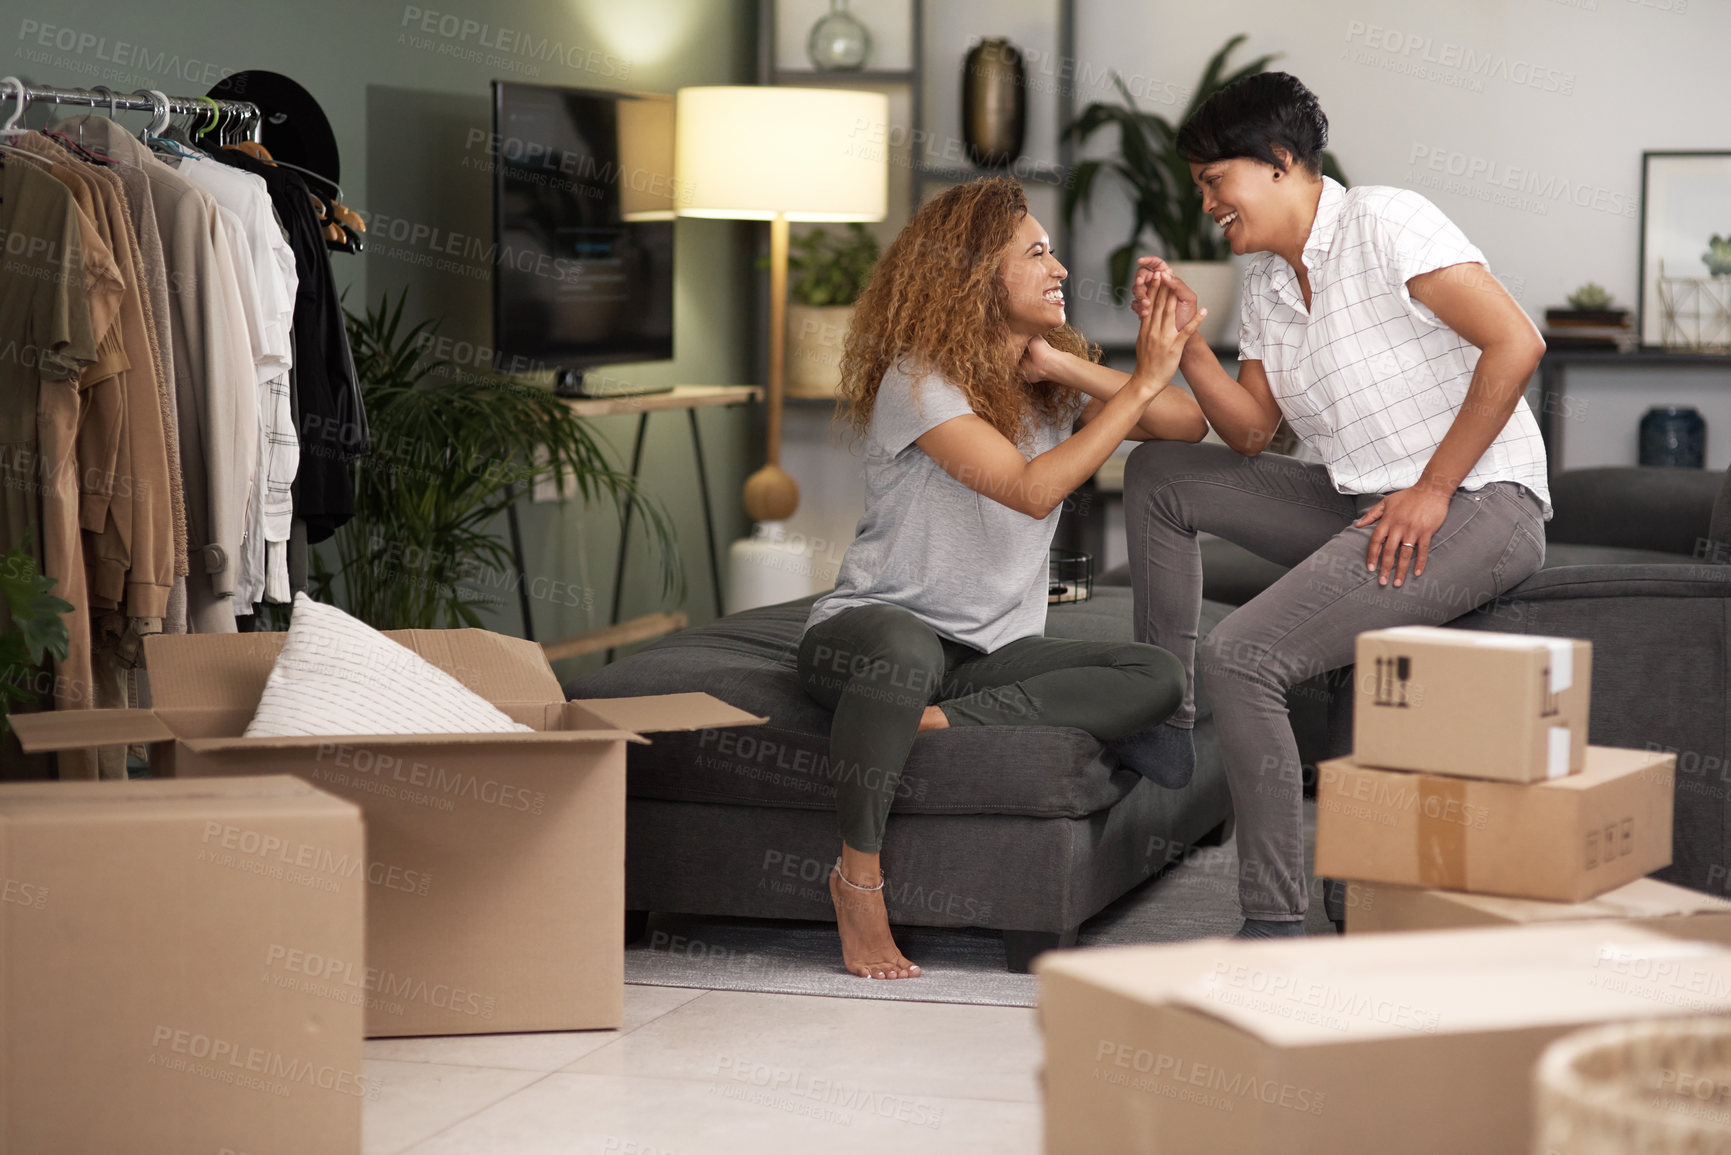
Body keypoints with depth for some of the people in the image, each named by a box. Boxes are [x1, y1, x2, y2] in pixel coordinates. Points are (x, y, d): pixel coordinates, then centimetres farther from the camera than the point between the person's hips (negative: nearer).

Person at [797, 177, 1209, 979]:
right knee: (905, 651, -44)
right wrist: (1142, 381, -22)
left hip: (993, 651, 7)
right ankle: (859, 876, -27)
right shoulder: (917, 379, -12)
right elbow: (1032, 488, -24)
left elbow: (1188, 425, 0)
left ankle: (937, 722, -22)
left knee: (1158, 678, -18)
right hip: (869, 629, -6)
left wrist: (1067, 366, -10)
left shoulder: (1051, 384, 11)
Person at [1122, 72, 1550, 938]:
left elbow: (1515, 344, -21)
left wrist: (1431, 491, -19)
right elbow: (1251, 433, 12)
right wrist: (1186, 341, -2)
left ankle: (1276, 925, -19)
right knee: (1157, 474, 11)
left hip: (1480, 508, -9)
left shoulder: (1385, 224, -12)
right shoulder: (1266, 281, 14)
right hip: (1363, 506, 9)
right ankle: (1164, 722, 15)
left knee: (1241, 656, -23)